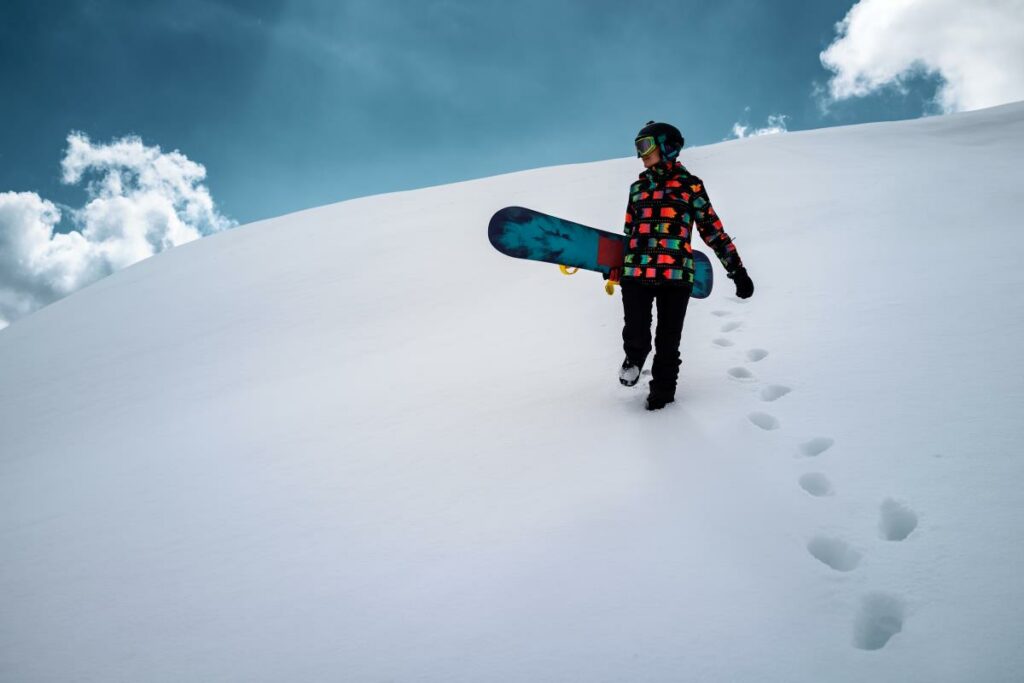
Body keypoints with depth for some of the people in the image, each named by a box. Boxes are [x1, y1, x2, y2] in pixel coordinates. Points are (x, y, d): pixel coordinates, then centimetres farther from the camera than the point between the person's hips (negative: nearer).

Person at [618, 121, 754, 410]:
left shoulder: (689, 185, 6)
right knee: (635, 334, -5)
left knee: (668, 340, 3)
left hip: (675, 274, -3)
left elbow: (713, 230, 6)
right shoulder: (638, 186, 18)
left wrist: (737, 270, 4)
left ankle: (663, 387, 25)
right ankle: (634, 357, 30)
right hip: (635, 272, 3)